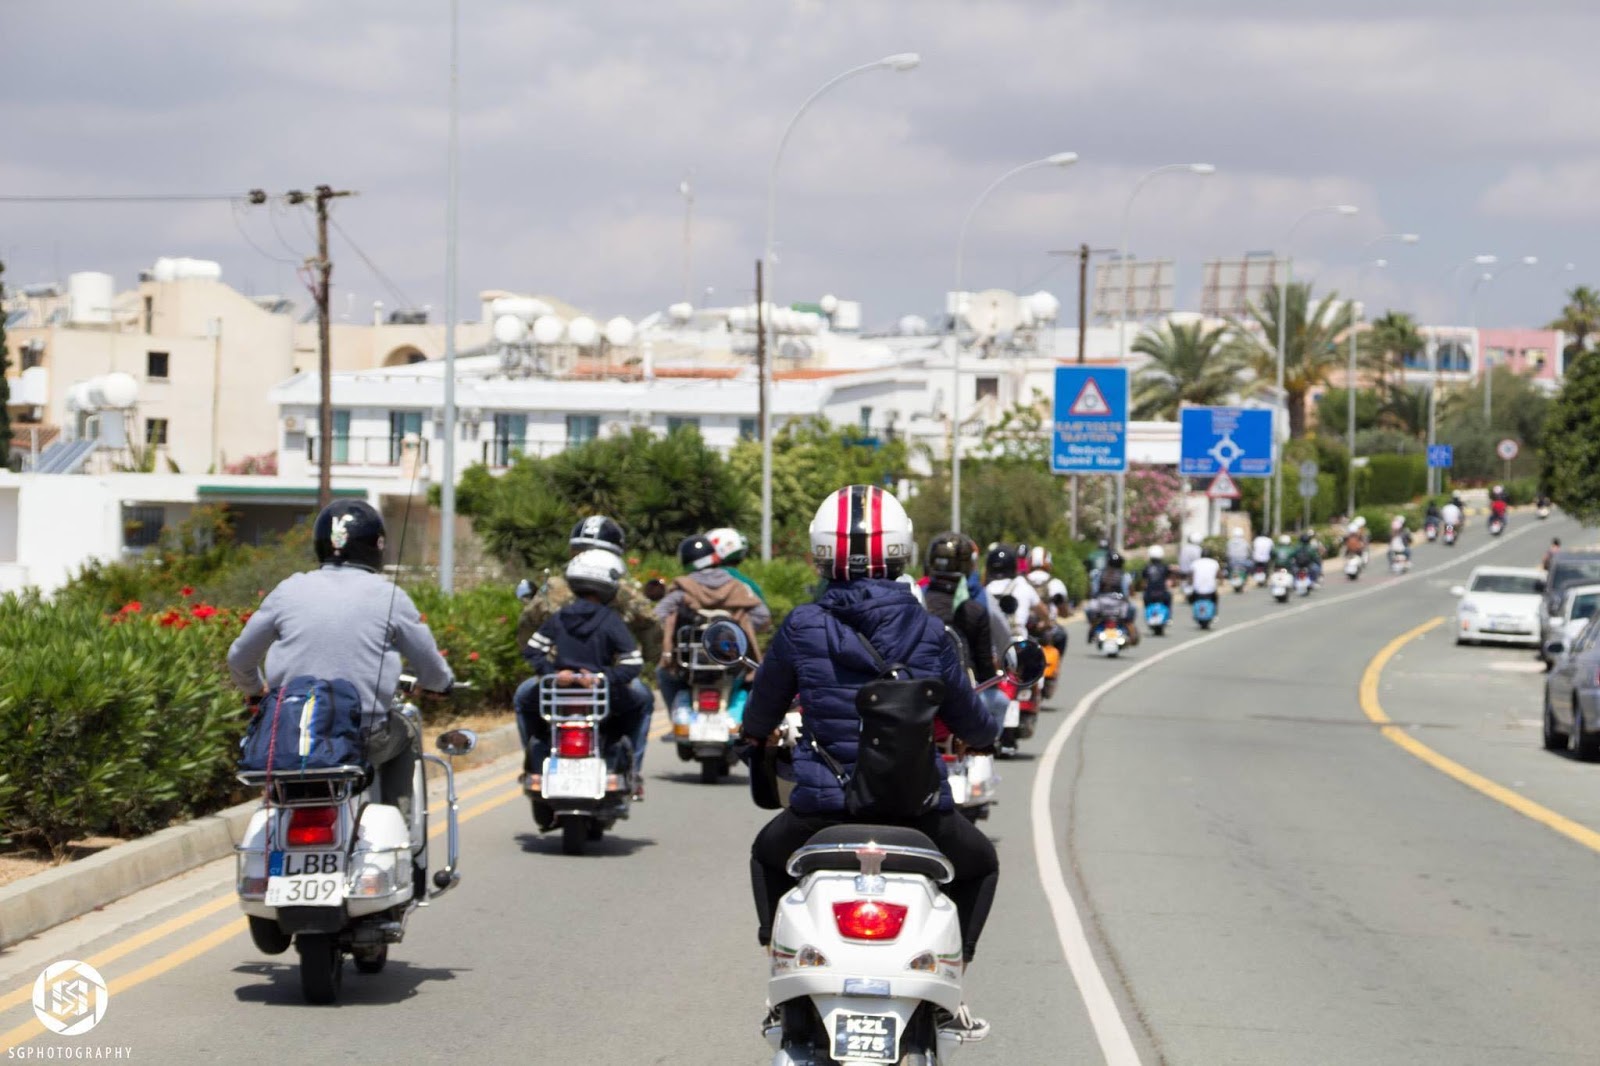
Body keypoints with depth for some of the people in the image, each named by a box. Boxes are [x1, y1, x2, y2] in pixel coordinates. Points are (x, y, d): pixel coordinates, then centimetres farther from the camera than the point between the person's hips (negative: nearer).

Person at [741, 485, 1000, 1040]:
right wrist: (989, 731, 32)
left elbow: (758, 721, 9)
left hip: (822, 807, 0)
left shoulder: (801, 627, -3)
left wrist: (759, 736, 34)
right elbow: (968, 719, 7)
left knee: (768, 855, 34)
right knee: (979, 865, 29)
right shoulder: (927, 631, -3)